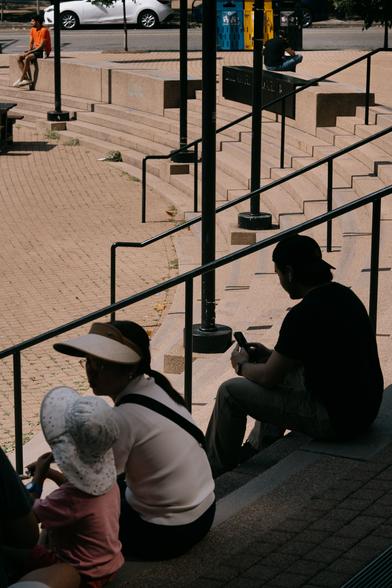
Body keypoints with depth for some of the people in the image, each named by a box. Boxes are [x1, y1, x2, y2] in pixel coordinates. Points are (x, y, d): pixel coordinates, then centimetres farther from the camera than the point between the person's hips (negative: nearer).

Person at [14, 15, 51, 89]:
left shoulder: (44, 30, -18)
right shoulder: (32, 30, 9)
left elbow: (42, 46, -21)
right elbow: (31, 42, 14)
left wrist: (30, 52, -23)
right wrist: (29, 50, -7)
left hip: (44, 51, -9)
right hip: (36, 49, 9)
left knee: (27, 58, -31)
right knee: (19, 58, -10)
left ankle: (21, 79, -22)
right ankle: (26, 78, -14)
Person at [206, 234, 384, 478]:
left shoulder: (303, 315, -22)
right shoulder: (342, 294, 5)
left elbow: (268, 378, -12)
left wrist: (243, 365, 9)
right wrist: (270, 355, 21)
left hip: (335, 420, -9)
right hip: (365, 407, 9)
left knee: (230, 392, 2)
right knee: (283, 372, 33)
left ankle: (217, 474, 20)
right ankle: (258, 451, 41)